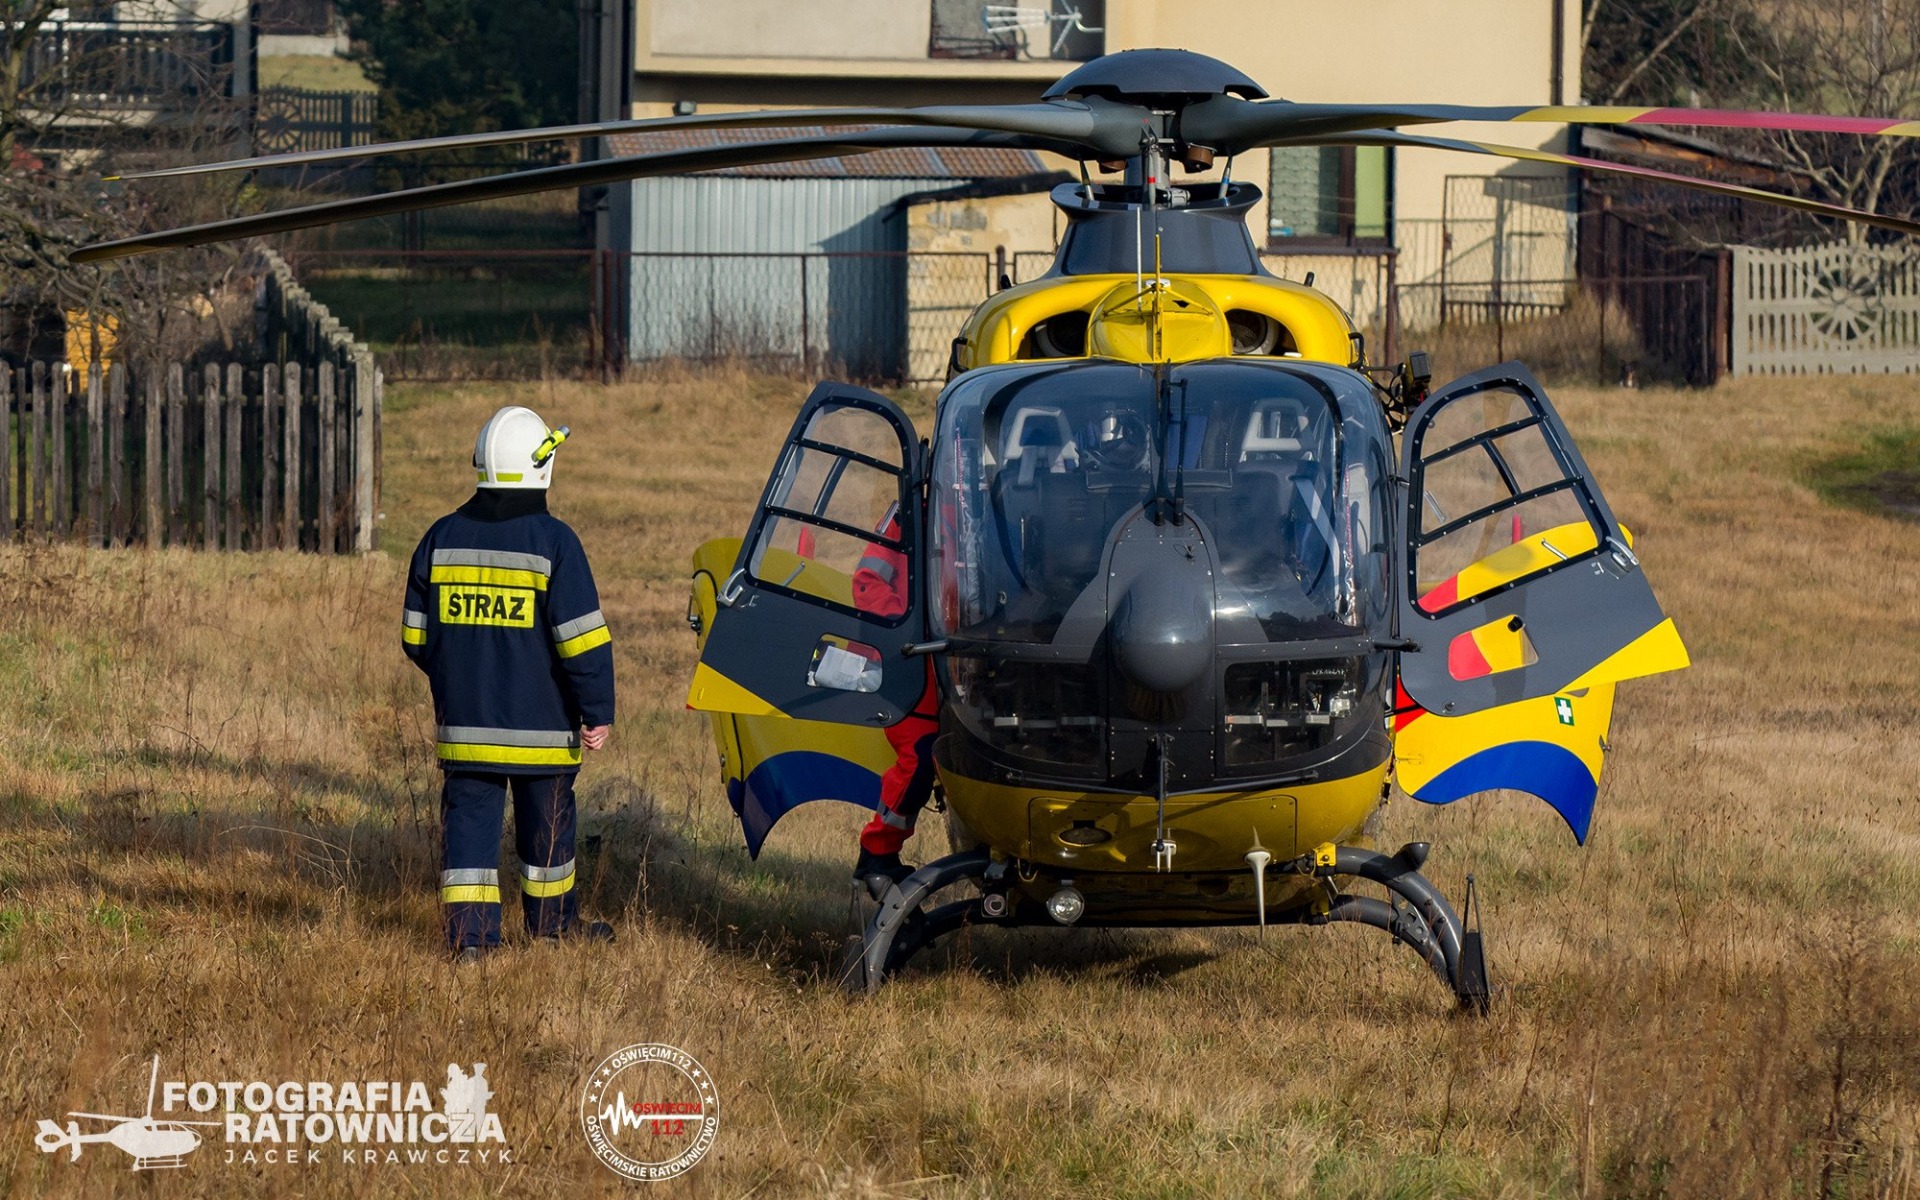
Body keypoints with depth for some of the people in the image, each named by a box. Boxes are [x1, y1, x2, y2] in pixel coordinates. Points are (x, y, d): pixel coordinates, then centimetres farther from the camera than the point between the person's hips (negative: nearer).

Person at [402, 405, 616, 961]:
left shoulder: (442, 538, 3)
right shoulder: (552, 541, -11)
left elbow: (415, 637, 10)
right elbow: (582, 639, -13)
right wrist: (598, 713, -5)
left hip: (464, 725, 3)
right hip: (539, 725, -3)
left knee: (469, 816, 4)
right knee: (546, 822, 13)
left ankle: (469, 932, -6)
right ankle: (552, 921, 27)